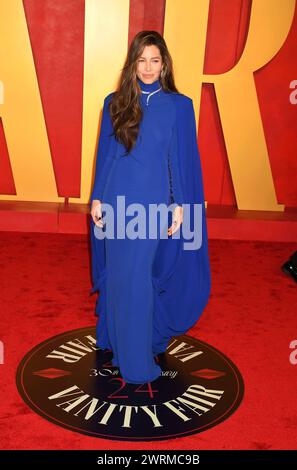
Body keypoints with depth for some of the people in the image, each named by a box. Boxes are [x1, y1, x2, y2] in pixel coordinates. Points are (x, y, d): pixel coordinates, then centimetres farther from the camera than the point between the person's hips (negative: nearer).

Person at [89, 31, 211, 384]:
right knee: (119, 277, 10)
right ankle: (119, 341, 31)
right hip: (117, 201, 2)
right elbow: (105, 153, 8)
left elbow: (183, 159, -1)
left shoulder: (179, 105, -1)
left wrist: (179, 205, -5)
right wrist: (97, 198, 4)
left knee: (138, 279, 2)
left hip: (154, 204, -2)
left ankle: (137, 360, 20)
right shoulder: (115, 103, 5)